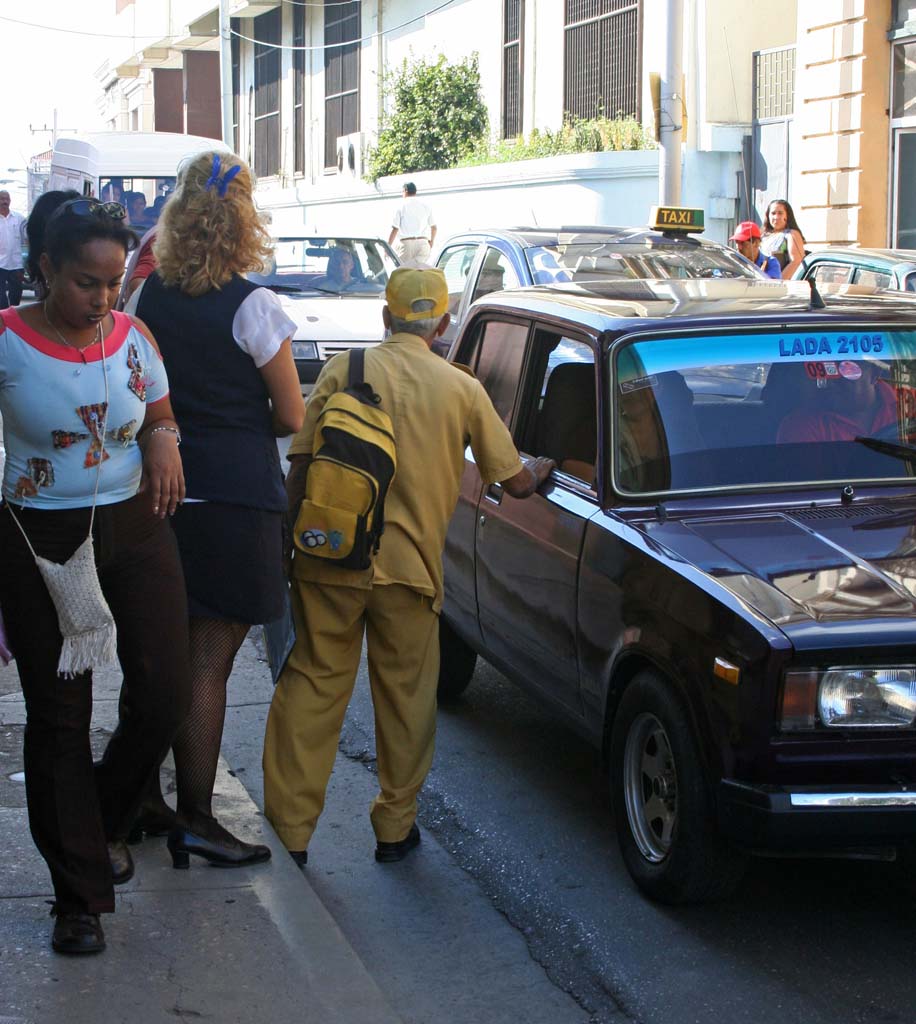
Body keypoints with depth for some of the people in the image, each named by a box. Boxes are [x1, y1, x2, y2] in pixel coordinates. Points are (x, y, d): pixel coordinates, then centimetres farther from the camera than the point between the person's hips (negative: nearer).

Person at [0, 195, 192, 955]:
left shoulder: (133, 337, 1)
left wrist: (164, 438, -8)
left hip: (135, 529, 4)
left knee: (166, 695, -1)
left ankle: (105, 819, 30)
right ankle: (80, 896, 16)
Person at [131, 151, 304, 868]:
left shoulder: (148, 295, 3)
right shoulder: (253, 307, -13)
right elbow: (291, 418, -7)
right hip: (236, 496, -6)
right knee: (209, 664, -1)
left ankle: (144, 798, 25)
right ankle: (195, 817, 5)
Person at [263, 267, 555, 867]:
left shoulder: (343, 371, 3)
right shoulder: (462, 389, 3)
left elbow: (300, 466, 0)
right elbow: (514, 481, 10)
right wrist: (542, 472, 32)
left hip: (328, 562, 1)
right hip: (410, 566, 0)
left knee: (311, 688, 7)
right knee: (406, 696, 14)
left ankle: (290, 832, 7)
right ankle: (396, 827, 23)